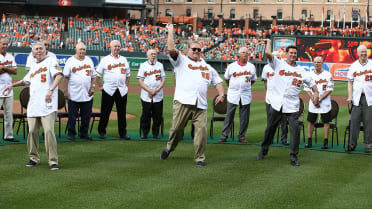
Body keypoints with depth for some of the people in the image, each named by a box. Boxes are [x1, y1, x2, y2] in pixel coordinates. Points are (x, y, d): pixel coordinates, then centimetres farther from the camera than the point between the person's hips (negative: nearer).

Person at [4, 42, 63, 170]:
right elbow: (26, 81, 39)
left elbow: (59, 75, -15)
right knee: (32, 131, 5)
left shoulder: (50, 61, 1)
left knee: (49, 131, -14)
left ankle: (53, 161, -10)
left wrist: (51, 90, -29)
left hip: (47, 104, -6)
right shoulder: (33, 66, 23)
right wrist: (12, 85, 27)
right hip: (33, 105, 7)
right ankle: (34, 158, 19)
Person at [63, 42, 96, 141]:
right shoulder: (70, 61, -1)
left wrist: (92, 87, 3)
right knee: (72, 115, 1)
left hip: (87, 95, 4)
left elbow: (93, 76, 17)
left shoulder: (89, 60, 12)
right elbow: (66, 77, -3)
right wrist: (66, 91, -9)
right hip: (74, 95, -4)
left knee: (86, 115, 7)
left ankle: (84, 133, 18)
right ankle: (71, 133, 10)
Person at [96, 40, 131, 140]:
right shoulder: (105, 60, 2)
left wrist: (126, 86, 11)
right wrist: (101, 86, -2)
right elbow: (98, 75, 5)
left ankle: (123, 133, 11)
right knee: (105, 112, 1)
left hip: (122, 91, 3)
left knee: (122, 112, 5)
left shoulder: (124, 60, 13)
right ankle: (101, 131, 11)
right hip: (108, 90, -3)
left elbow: (128, 74, 21)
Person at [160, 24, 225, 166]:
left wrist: (221, 94, 9)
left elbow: (217, 81, 27)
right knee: (177, 128, -4)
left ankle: (199, 157, 0)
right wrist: (170, 31, 3)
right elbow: (171, 49, 0)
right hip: (182, 102, -3)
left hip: (200, 105, 3)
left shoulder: (207, 67, 28)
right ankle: (169, 148, 22)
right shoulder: (181, 61, 16)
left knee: (201, 130, -9)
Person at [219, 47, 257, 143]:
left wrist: (246, 87, 14)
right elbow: (227, 78, 14)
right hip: (233, 95, -1)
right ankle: (224, 135, 3)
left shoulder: (251, 67, 7)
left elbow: (253, 80, 19)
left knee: (244, 117, 2)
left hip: (246, 95, 1)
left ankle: (241, 136, 11)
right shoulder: (232, 66, 3)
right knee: (229, 115, -2)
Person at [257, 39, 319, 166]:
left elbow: (311, 83, 18)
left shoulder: (301, 70, 13)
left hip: (292, 106, 0)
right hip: (277, 103, 0)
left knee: (295, 130, -10)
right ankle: (264, 151, 29)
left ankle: (293, 156, -3)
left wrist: (316, 93, 1)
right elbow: (268, 53, -7)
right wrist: (269, 42, 6)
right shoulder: (279, 64, 6)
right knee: (270, 128, 10)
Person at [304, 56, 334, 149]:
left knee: (326, 121, 0)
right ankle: (309, 141, 10)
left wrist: (320, 99, -15)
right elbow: (307, 89, 4)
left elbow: (330, 90, -7)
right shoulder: (310, 75, 5)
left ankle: (326, 142, 6)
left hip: (325, 103, -3)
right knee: (310, 121, 3)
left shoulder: (327, 75, -3)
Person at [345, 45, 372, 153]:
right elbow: (350, 82, 10)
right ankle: (352, 144, 5)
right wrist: (349, 96, 0)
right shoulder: (354, 66, 10)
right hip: (357, 98, 1)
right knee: (354, 121, -1)